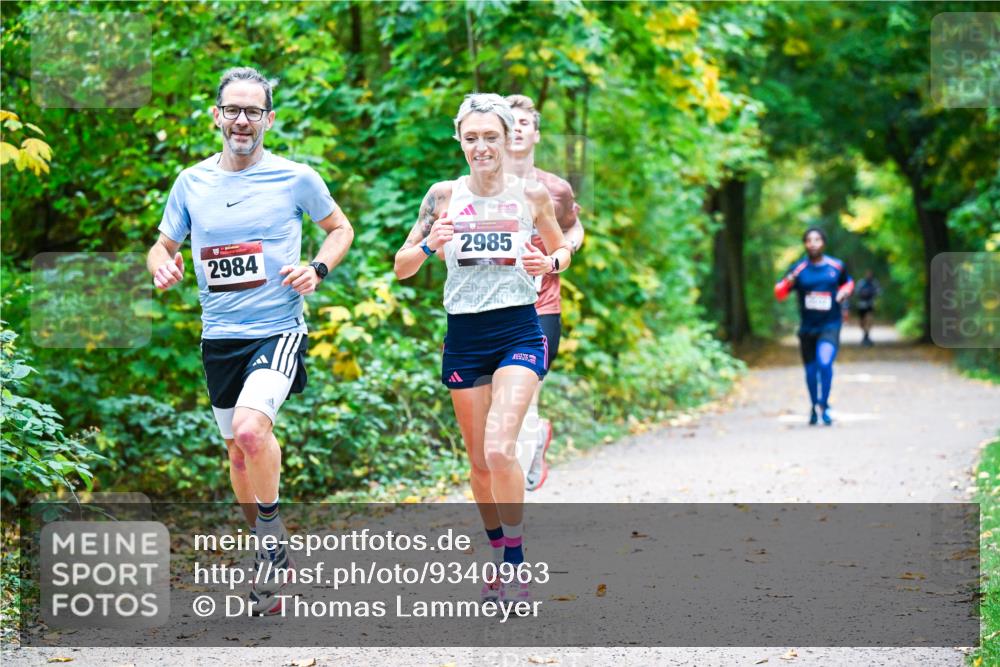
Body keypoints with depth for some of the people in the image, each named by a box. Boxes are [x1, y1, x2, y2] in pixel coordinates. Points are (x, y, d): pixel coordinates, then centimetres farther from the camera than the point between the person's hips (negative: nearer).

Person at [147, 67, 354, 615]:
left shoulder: (296, 178, -3)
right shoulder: (191, 182, 5)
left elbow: (340, 228, 12)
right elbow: (162, 245, 16)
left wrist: (317, 269, -7)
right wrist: (162, 266, -8)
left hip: (278, 329, -4)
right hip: (219, 336, 5)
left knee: (251, 430, -29)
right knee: (238, 450, 14)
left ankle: (270, 526, -3)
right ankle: (273, 557, 35)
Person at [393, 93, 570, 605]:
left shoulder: (532, 194, 1)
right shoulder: (443, 195, 3)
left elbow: (562, 250, 16)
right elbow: (402, 268, 7)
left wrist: (549, 263, -7)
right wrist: (429, 245, -14)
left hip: (519, 331, -2)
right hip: (464, 335, 2)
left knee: (499, 449, -20)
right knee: (479, 462, 9)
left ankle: (517, 564, -8)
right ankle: (497, 556, 30)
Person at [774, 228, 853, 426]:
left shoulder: (836, 266, 1)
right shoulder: (798, 269, -3)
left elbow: (848, 282, 21)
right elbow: (779, 294, -3)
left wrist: (845, 291, -1)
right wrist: (787, 282, -24)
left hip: (830, 326, -1)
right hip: (807, 327, 1)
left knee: (825, 363, -22)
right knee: (811, 370, 9)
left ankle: (823, 406, -7)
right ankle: (814, 406, 32)